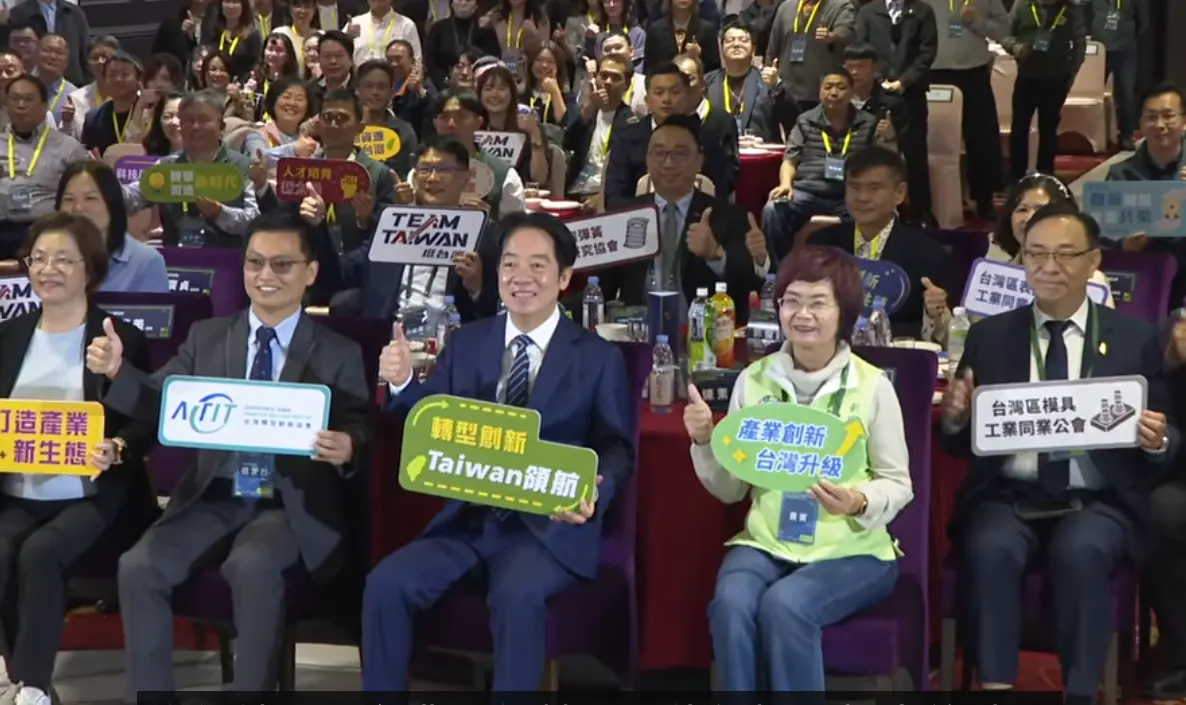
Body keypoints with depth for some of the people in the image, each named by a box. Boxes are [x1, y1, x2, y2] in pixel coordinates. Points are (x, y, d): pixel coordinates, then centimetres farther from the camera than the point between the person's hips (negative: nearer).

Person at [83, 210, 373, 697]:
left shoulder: (339, 355, 3)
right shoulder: (206, 337, 11)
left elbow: (360, 433, 0)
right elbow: (161, 404, 5)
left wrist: (346, 447, -24)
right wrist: (116, 370, -14)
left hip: (289, 507, -3)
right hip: (213, 499, 4)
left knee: (252, 566, -34)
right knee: (138, 566, -20)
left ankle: (251, 692, -16)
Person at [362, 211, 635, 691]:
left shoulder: (599, 359, 2)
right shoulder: (466, 342, 12)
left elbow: (617, 451, 0)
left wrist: (593, 494, -22)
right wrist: (402, 383, -10)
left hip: (548, 528, -4)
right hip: (468, 518, 4)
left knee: (516, 595, -34)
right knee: (386, 583, -19)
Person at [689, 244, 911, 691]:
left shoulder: (871, 385, -3)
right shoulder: (754, 380, 5)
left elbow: (899, 484, 1)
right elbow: (730, 491, 8)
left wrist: (861, 503, -20)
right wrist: (704, 442, -10)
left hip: (850, 551, -2)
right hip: (765, 542, 2)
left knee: (784, 604, -31)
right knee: (731, 602, -29)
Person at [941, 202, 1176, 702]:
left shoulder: (1136, 338, 9)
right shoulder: (989, 336, 11)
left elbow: (1166, 442, 10)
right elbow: (960, 445, 11)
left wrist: (1158, 441, -14)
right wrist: (954, 416, -12)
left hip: (1098, 503, -1)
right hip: (1007, 498, 1)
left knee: (1081, 551, -33)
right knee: (991, 549, -31)